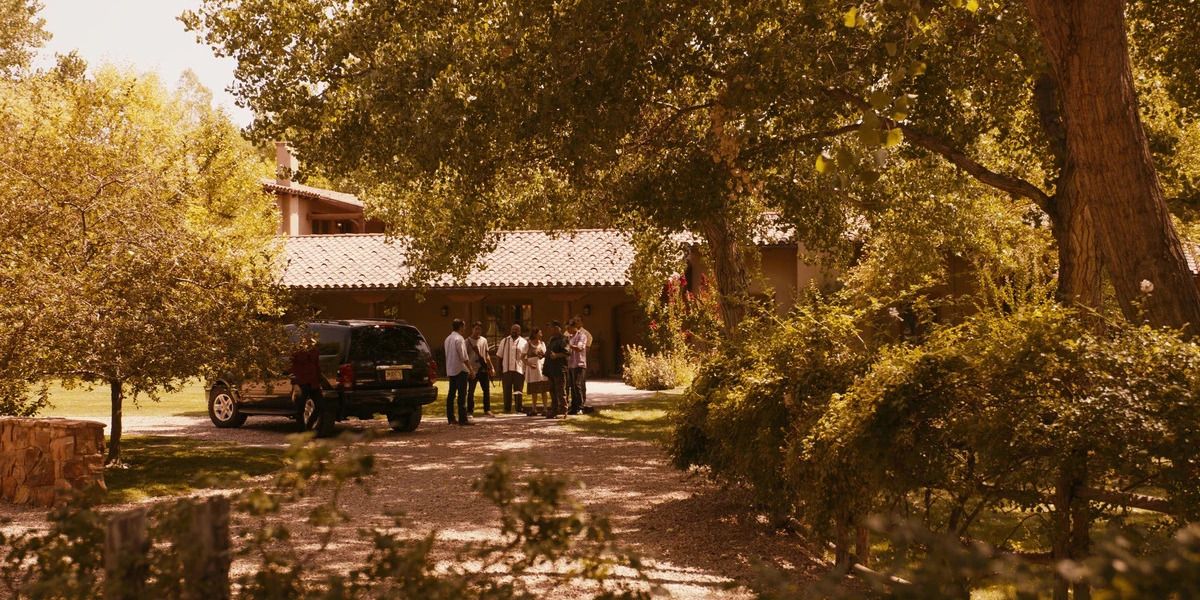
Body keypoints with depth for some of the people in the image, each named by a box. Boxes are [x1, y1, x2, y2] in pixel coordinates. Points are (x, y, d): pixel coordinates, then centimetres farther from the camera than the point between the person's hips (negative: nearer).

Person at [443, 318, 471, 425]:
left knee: (451, 394, 11)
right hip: (460, 369, -8)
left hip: (450, 370, 8)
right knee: (462, 394, -8)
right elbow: (463, 356, -16)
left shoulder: (448, 338, 12)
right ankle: (462, 419, -11)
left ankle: (450, 418, 13)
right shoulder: (459, 339, -13)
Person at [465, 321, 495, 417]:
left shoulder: (484, 340, 11)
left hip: (483, 369, 5)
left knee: (487, 390, 5)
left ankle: (487, 410, 12)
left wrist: (491, 367, 13)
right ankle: (470, 411, 7)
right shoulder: (468, 342, -5)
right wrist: (470, 369, -18)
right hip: (473, 370, -5)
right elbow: (465, 357, -8)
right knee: (471, 391, 0)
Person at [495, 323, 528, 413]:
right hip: (506, 370, 2)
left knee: (518, 391, 3)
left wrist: (526, 372, -4)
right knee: (507, 390, 6)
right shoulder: (504, 341, 10)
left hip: (519, 370, -2)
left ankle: (519, 408, 11)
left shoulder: (523, 342, 4)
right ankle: (507, 408, 14)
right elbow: (500, 357, 11)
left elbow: (525, 357, 2)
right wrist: (500, 370, 4)